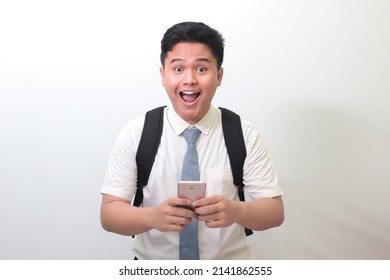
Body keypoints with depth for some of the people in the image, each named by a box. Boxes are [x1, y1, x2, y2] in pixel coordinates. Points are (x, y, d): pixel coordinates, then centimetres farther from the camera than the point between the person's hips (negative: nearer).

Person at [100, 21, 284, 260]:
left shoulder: (244, 134, -5)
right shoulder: (135, 134, -6)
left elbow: (275, 211, -7)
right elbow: (109, 213, -8)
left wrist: (236, 211, -27)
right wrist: (152, 216, -28)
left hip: (228, 264, 0)